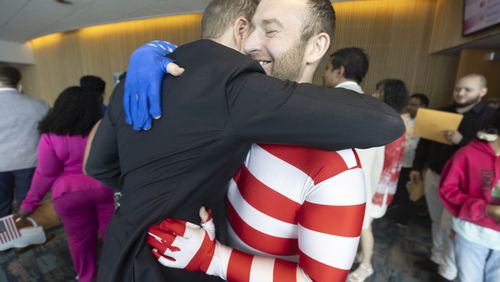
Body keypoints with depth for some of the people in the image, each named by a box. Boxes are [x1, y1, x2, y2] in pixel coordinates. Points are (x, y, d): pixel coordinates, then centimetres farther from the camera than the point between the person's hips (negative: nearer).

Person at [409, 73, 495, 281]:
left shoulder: (490, 117, -6)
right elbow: (425, 141, 12)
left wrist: (461, 141, -27)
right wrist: (417, 167, 10)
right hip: (432, 175, 5)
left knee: (449, 226, 0)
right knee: (437, 221, 16)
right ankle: (437, 257, 32)